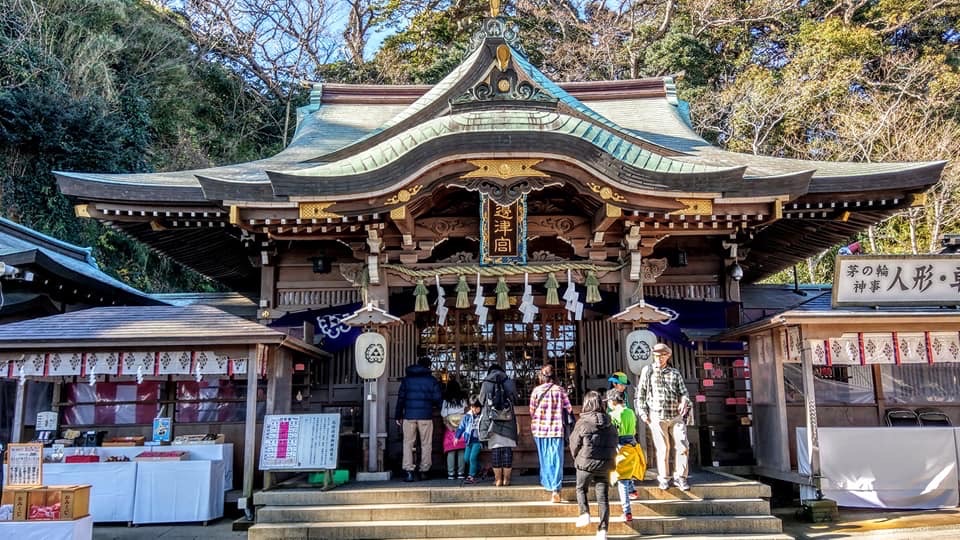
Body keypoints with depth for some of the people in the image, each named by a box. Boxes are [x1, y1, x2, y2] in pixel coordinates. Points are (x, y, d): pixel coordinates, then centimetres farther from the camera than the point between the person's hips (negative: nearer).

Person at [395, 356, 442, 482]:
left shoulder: (407, 379, 9)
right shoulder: (432, 380, 3)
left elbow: (400, 398, 7)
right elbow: (437, 399, -1)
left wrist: (399, 416, 11)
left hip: (409, 416, 1)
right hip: (426, 416, -1)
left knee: (408, 443, 4)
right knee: (426, 444, 8)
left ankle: (409, 471, -5)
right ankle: (424, 470, 10)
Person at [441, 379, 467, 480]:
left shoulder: (445, 399, 0)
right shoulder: (463, 398, 4)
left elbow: (442, 414, 0)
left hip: (449, 427, -1)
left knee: (451, 451, 0)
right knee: (461, 451, 3)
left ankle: (451, 473, -2)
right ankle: (460, 473, 3)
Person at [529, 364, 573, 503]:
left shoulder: (536, 390, -3)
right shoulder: (560, 390, -2)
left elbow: (532, 410, 2)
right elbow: (569, 409, 1)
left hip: (540, 428, 1)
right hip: (557, 428, -1)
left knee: (544, 458, 17)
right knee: (556, 459, -1)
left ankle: (547, 483, 28)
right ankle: (555, 490, -9)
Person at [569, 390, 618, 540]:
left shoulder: (583, 422, -11)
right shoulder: (610, 424, 1)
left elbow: (574, 444, -4)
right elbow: (614, 444, 5)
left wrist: (577, 458, 13)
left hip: (586, 463, -3)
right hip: (605, 465, 3)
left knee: (581, 489, 21)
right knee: (603, 496, 8)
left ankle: (585, 513, 2)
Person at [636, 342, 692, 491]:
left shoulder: (675, 373, 13)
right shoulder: (647, 371, 8)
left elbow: (683, 392, 11)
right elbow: (640, 393, 8)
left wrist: (684, 402, -11)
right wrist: (643, 413, 1)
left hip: (676, 416, 2)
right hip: (657, 417, -2)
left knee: (683, 447, -5)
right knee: (662, 449, 1)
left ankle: (680, 477, 8)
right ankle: (664, 478, 14)